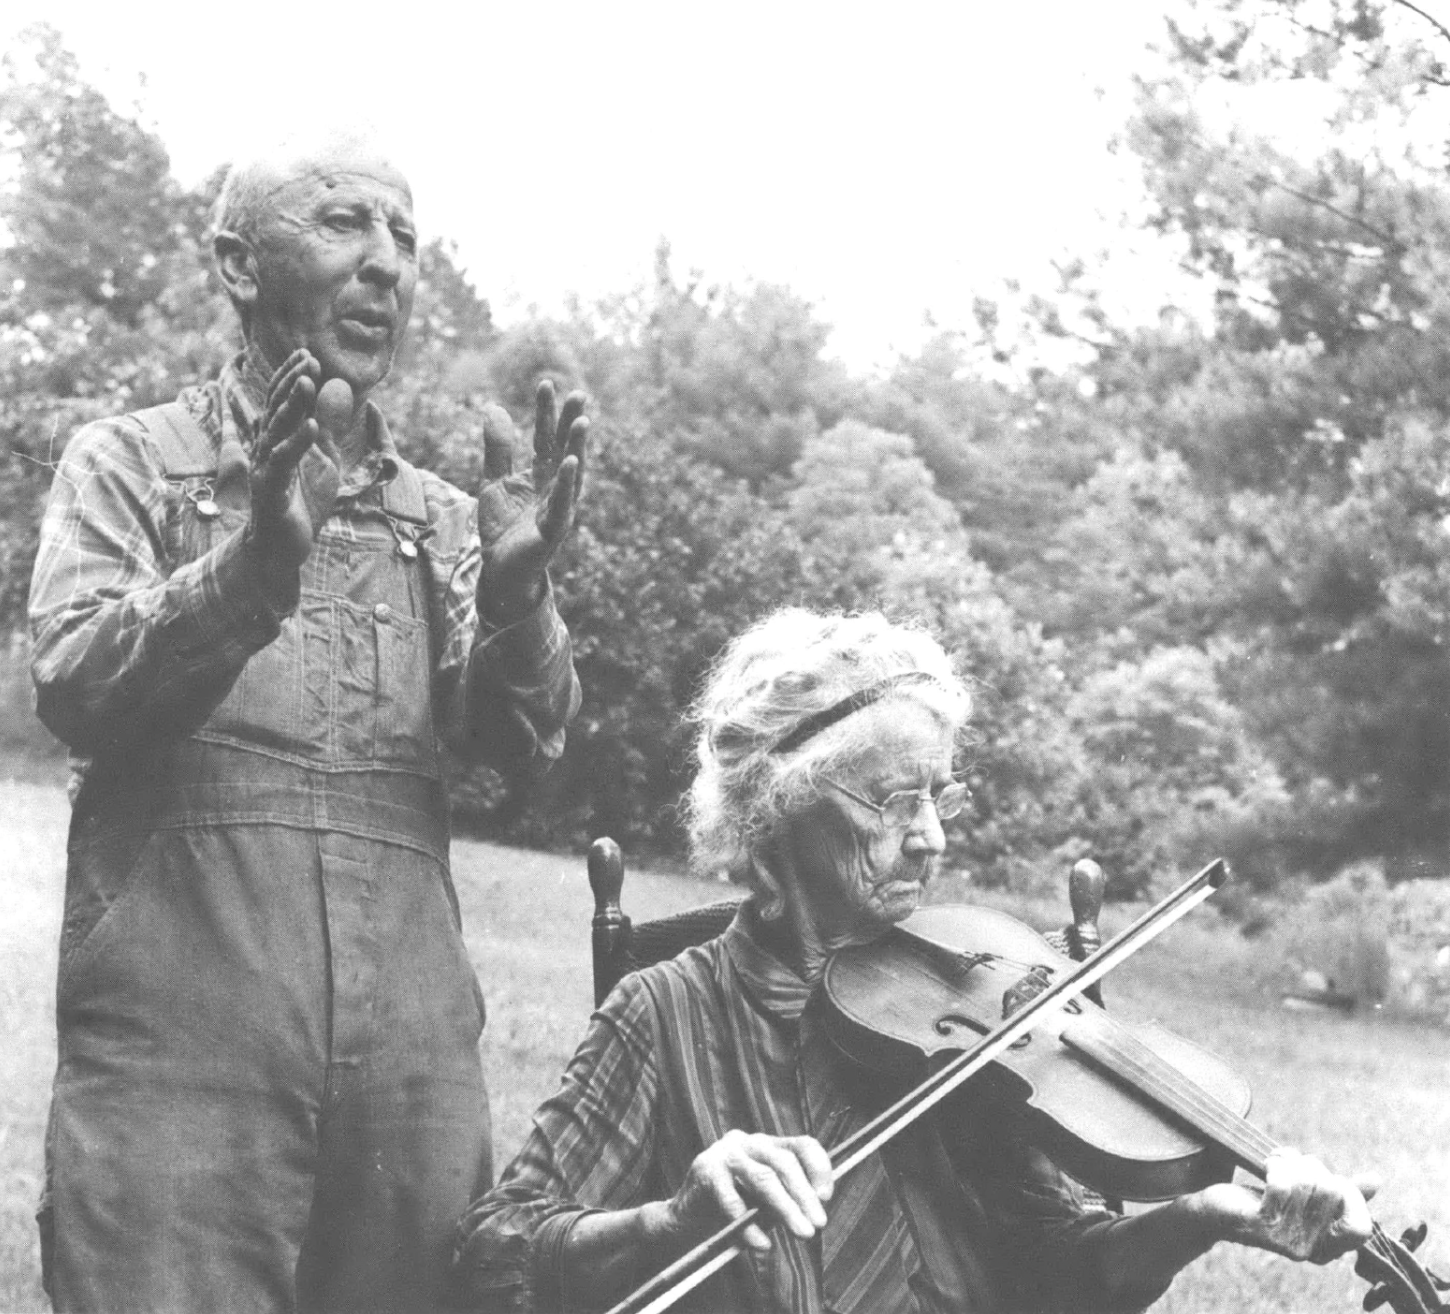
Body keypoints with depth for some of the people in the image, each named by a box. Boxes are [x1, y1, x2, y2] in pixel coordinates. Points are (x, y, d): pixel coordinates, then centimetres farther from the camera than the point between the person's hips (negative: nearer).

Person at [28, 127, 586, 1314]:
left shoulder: (444, 520, 16)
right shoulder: (132, 465, 7)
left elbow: (523, 742, 3)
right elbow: (75, 690, -9)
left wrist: (517, 592, -17)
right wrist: (250, 568, -26)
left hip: (414, 1066, 4)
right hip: (178, 1051, -3)